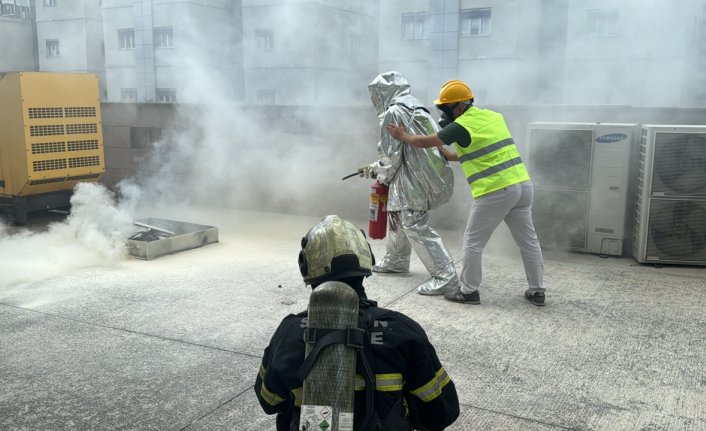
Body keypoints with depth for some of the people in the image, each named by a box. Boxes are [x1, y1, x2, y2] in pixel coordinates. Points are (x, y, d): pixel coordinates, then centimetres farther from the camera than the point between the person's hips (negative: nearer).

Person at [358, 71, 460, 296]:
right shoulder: (415, 109, 18)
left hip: (413, 178, -10)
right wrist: (374, 168, 28)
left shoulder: (393, 113, -11)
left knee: (415, 225, -11)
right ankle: (396, 260, 38)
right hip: (421, 174, 10)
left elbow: (391, 154, -11)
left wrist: (381, 177, 8)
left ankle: (445, 276, -14)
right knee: (397, 214, 23)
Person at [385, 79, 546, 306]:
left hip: (496, 191, -8)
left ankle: (469, 291, 16)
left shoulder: (462, 126, -9)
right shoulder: (494, 116, 13)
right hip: (523, 184, 8)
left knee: (473, 242, 7)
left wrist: (403, 136, 19)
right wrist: (452, 155, 28)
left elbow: (425, 142, 1)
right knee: (528, 240, 15)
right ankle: (537, 291, 24)